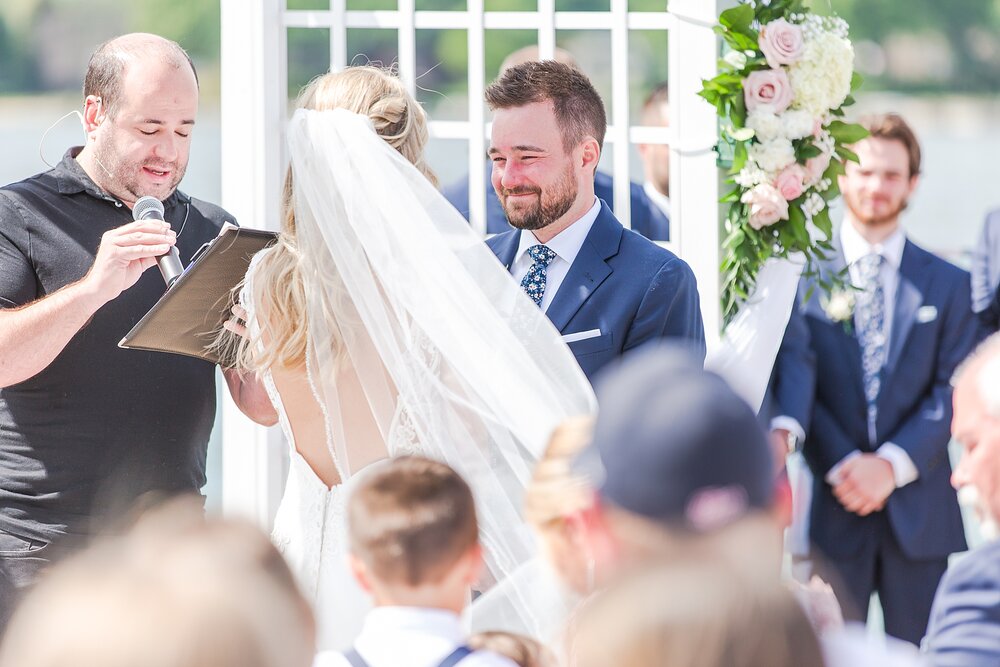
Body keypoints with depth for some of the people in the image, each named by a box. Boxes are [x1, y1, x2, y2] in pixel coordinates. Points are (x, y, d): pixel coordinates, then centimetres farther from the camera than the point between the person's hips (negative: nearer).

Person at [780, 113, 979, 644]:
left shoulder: (947, 284, 8)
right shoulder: (803, 274, 4)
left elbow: (953, 392, 1)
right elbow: (798, 385, -1)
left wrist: (893, 465, -11)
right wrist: (841, 466, -13)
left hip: (920, 515, 1)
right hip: (832, 506, -1)